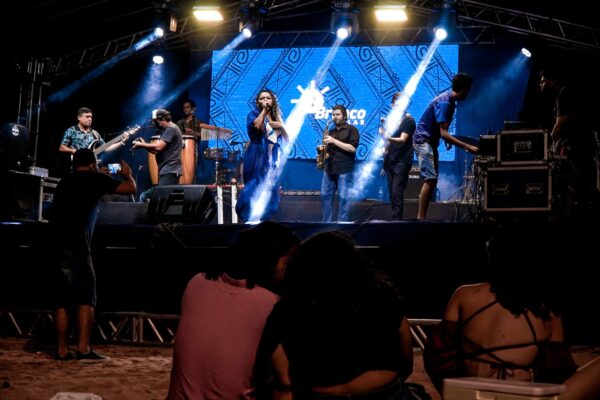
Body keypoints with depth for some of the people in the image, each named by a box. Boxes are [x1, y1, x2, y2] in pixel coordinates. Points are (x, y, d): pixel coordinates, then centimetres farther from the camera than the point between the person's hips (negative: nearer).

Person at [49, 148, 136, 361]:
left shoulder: (65, 182, 22)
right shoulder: (95, 179, 2)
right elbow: (130, 188, -1)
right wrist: (127, 174, 24)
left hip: (58, 245, 7)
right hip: (77, 246, -7)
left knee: (63, 299, 8)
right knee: (86, 297, -3)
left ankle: (62, 350, 7)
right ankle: (83, 349, -9)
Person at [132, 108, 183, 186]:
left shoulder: (171, 129, -10)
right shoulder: (168, 130, 23)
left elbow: (158, 147, -19)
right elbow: (158, 150, 21)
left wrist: (141, 145, -8)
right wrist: (144, 144, 9)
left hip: (169, 171, -10)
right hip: (167, 170, 10)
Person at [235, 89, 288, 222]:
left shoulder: (277, 117, 19)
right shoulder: (254, 114, 3)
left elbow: (286, 139, 17)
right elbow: (257, 126, -22)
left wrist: (281, 126, 0)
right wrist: (264, 110, -13)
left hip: (273, 160, 6)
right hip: (257, 158, -6)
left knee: (269, 192, 4)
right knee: (255, 189, -14)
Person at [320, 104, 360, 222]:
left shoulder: (351, 129, -1)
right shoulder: (331, 131, 19)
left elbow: (352, 148, -13)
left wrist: (334, 141, -15)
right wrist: (324, 148, 2)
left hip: (344, 169, -6)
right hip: (329, 168, 7)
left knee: (343, 197, -5)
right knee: (325, 196, 5)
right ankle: (326, 222, 13)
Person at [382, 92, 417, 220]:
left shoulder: (408, 120, -6)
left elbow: (402, 140, -20)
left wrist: (389, 138, -38)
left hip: (402, 161, -7)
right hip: (390, 160, 7)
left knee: (397, 193, -15)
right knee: (392, 194, 7)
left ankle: (396, 220, -17)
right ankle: (395, 219, 11)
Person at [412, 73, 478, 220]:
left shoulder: (450, 101, 8)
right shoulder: (444, 103, -22)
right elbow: (443, 133, -28)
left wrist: (447, 139, 11)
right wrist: (467, 147, -29)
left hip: (431, 141, 10)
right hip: (423, 141, -10)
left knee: (432, 180, 7)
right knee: (430, 179, -18)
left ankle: (422, 217, 8)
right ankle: (421, 218, -19)